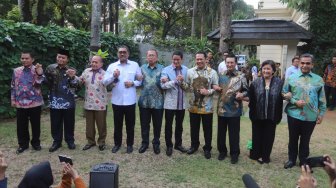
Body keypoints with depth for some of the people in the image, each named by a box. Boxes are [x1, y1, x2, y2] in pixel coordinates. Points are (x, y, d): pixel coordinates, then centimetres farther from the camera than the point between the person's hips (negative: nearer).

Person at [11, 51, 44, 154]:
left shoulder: (38, 70, -2)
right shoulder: (16, 71, 7)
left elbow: (39, 83, -18)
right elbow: (13, 86, 13)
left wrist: (39, 74, -37)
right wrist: (13, 99, 8)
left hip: (35, 102, -2)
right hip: (20, 103, 3)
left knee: (36, 125, 8)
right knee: (21, 125, 9)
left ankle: (36, 143, 24)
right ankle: (23, 144, 24)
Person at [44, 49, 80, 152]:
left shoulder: (71, 70, 1)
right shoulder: (50, 68, 5)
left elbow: (76, 85, -11)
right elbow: (46, 82, 13)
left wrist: (72, 77, -28)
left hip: (68, 102, -1)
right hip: (55, 102, 1)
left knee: (69, 123, 9)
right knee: (55, 124, 9)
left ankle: (70, 140, 24)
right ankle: (56, 141, 24)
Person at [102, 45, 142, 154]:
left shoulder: (135, 65, 2)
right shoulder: (112, 66, 4)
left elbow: (141, 80, 5)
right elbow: (104, 82, -1)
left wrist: (133, 83, -14)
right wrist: (113, 76, -17)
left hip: (130, 100, -1)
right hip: (116, 100, 1)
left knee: (130, 124, 9)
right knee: (117, 124, 12)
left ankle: (130, 144, 24)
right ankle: (117, 143, 28)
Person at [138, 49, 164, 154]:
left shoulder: (162, 68, 1)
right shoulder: (142, 68, 8)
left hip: (157, 102, -2)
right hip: (144, 101, 2)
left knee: (157, 125, 9)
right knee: (144, 124, 10)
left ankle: (156, 143, 26)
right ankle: (145, 143, 26)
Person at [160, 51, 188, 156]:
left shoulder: (186, 70, 3)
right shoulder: (166, 70, -6)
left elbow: (187, 86, -6)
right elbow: (163, 85, -17)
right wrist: (176, 80, -26)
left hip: (182, 102, 3)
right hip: (170, 102, -3)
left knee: (179, 125, 15)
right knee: (168, 125, 6)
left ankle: (178, 144, 30)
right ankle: (169, 146, 20)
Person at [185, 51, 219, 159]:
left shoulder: (212, 72, -4)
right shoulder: (190, 71, 3)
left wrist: (208, 92, -18)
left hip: (207, 106, -2)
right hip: (194, 105, 2)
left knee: (207, 129, 10)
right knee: (194, 128, 15)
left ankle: (207, 148, 27)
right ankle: (194, 145, 35)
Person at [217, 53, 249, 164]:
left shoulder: (241, 77, -3)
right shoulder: (221, 75, 5)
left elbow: (246, 91, 0)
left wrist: (242, 94, -20)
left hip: (234, 110, -3)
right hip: (222, 109, 3)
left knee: (234, 133, 7)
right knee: (221, 132, 12)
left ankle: (234, 154, 22)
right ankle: (222, 151, 29)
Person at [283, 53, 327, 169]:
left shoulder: (318, 80, 1)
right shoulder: (291, 78, -3)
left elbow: (322, 99, 5)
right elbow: (284, 94, 0)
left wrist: (321, 113, 3)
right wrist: (295, 102, -14)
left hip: (311, 116, 1)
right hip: (294, 114, 0)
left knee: (305, 140, 14)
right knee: (293, 139, 13)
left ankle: (303, 160, 32)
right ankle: (292, 159, 30)